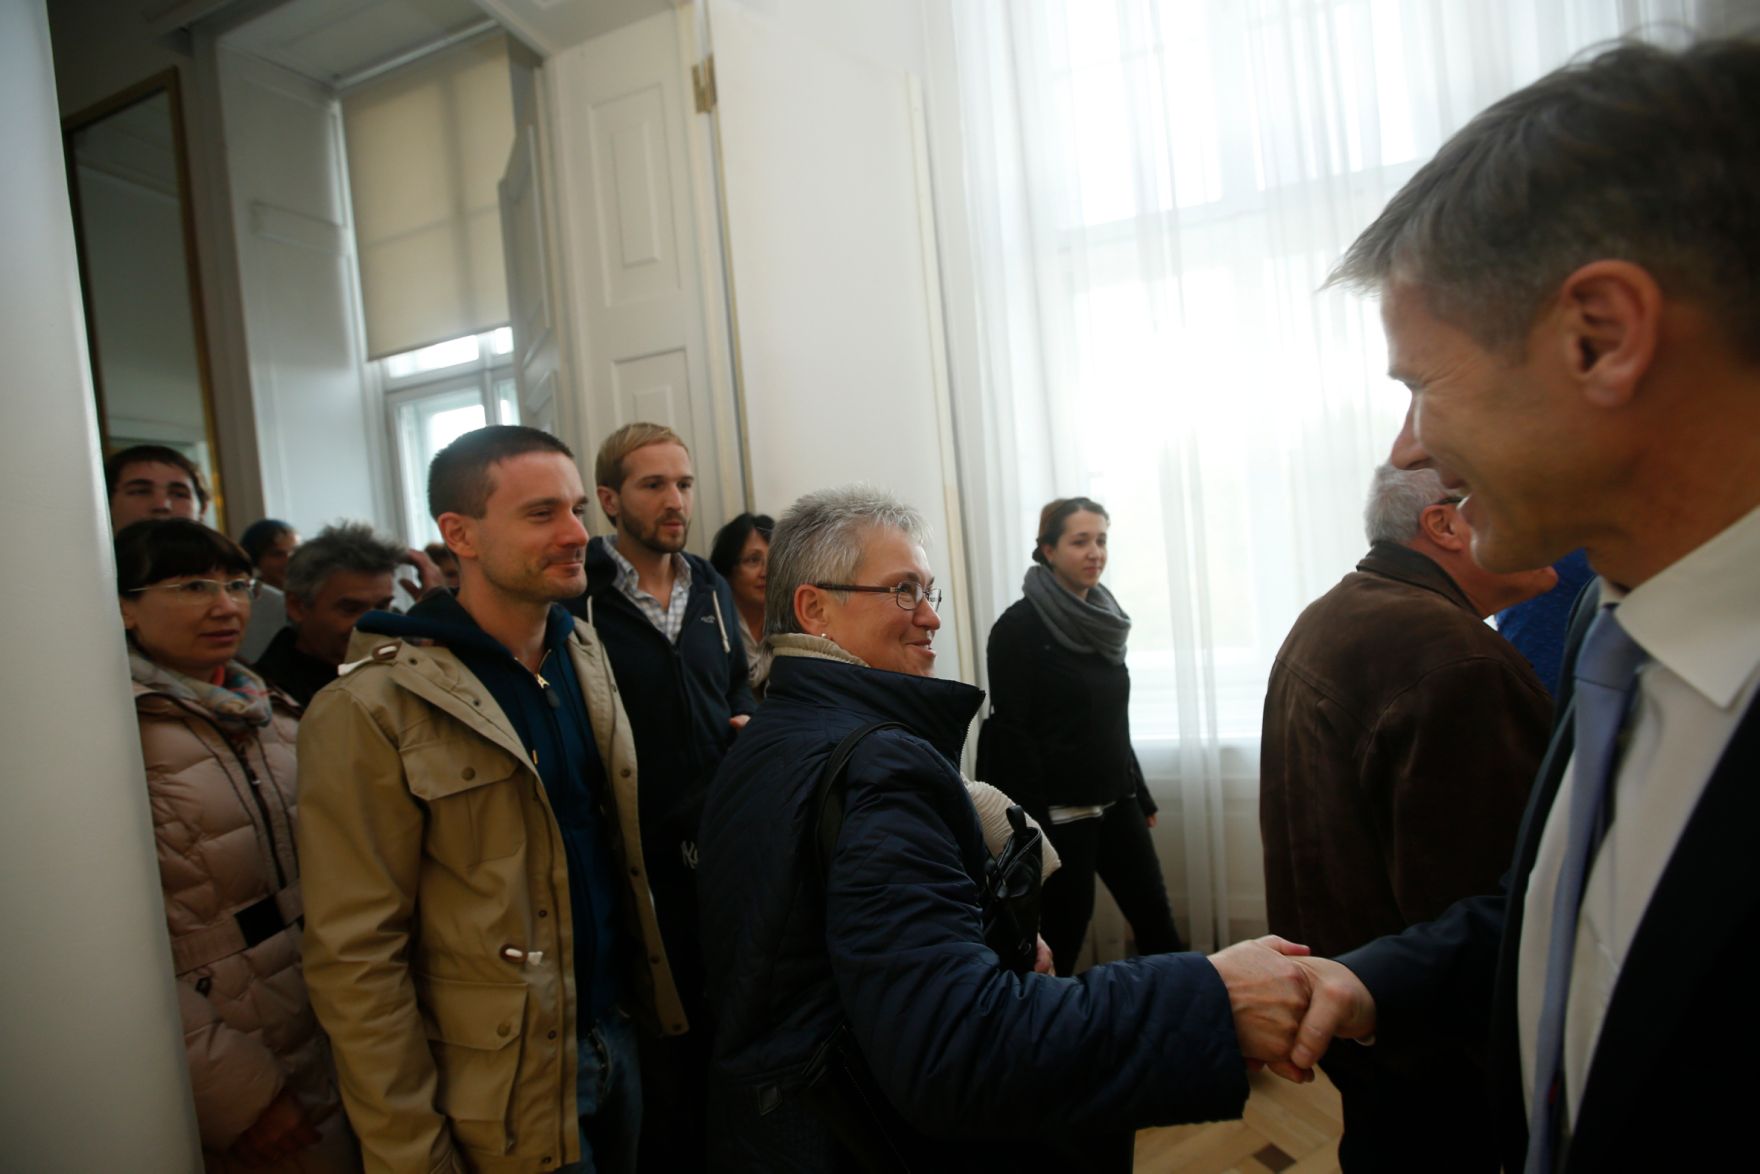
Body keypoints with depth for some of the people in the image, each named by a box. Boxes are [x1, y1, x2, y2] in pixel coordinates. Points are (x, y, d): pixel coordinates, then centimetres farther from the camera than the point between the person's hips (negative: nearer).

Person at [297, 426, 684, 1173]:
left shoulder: (586, 655, 2)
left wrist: (651, 1000, 7)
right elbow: (356, 961, -16)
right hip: (506, 1103, -5)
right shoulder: (371, 713, -18)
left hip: (619, 1036, 6)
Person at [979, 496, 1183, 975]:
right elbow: (1010, 732, -15)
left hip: (1115, 805, 7)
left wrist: (1141, 797, 17)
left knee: (1158, 927, 10)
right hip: (1060, 812, -6)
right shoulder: (1019, 626, -12)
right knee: (1061, 940, 5)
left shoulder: (1103, 620, 10)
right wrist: (1033, 824, -18)